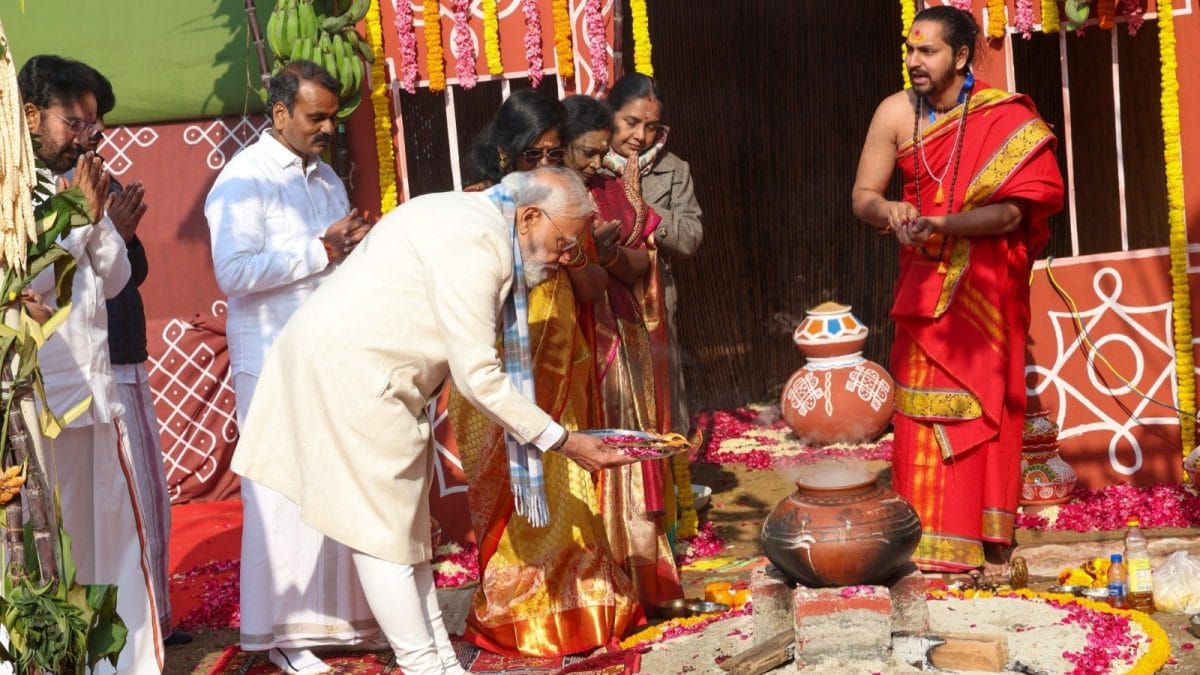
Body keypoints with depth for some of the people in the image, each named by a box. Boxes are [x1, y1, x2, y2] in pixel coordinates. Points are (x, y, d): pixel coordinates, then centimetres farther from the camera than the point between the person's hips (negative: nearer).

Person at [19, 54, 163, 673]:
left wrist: (98, 217, 0)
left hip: (94, 385, 7)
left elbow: (113, 279, 13)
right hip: (41, 395, -7)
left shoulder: (76, 186, 13)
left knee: (117, 533, 10)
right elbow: (24, 280, -17)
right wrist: (81, 218, -13)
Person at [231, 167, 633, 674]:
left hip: (357, 366, 11)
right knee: (383, 530, -2)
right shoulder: (476, 243, -21)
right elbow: (477, 376, -21)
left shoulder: (473, 219, 11)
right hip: (347, 371, -11)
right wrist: (562, 441, -14)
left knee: (404, 523, 13)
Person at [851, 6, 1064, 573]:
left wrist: (942, 223, -32)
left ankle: (986, 535, 11)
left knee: (983, 400, 3)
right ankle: (928, 533, 9)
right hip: (925, 280, 3)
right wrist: (889, 210, -23)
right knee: (922, 404, 1)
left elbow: (1012, 211, -20)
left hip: (987, 282, -2)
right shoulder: (896, 113, -4)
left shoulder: (1005, 118, -13)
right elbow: (862, 196, 0)